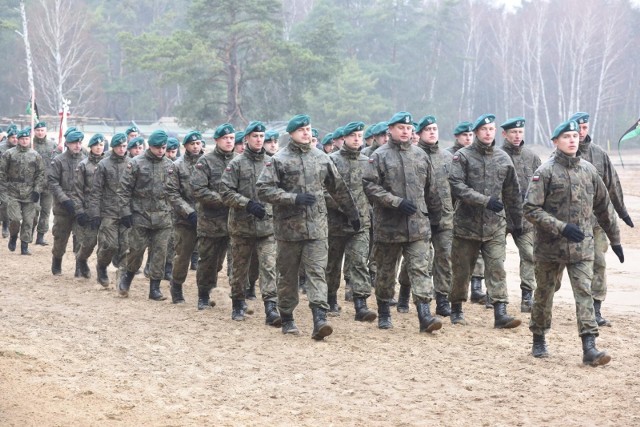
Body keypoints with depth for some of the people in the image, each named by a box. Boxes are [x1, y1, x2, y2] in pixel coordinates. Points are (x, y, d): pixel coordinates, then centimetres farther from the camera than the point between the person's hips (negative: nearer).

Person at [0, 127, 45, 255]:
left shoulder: (35, 155, 6)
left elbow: (41, 174, 8)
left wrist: (37, 190, -2)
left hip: (29, 196, 2)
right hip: (12, 194, -2)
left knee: (28, 221, 1)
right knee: (15, 219, -10)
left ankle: (25, 246, 10)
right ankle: (13, 237, 19)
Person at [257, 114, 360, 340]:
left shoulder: (321, 158, 9)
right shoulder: (279, 160, -2)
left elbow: (338, 188, 20)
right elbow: (263, 189, -10)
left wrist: (352, 213, 24)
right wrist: (294, 198, -17)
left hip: (316, 226, 2)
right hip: (289, 226, -2)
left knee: (317, 272, -8)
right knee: (288, 275, 9)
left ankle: (320, 319, -17)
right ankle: (287, 319, 21)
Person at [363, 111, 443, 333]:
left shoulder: (420, 155, 11)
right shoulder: (379, 156, -2)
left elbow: (431, 190, 17)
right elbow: (371, 186, -10)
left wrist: (435, 217, 18)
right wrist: (397, 202, -17)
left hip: (418, 224, 2)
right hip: (389, 224, -2)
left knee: (419, 268, -6)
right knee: (386, 271, 10)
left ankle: (425, 314, -11)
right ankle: (384, 313, 24)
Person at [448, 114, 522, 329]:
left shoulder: (503, 158, 9)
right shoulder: (462, 156, -4)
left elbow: (512, 193, 16)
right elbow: (457, 186, -16)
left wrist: (517, 221, 18)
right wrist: (486, 201, -22)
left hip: (494, 226, 2)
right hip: (467, 224, -2)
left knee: (497, 269, -7)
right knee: (462, 270, 8)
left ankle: (500, 313, -10)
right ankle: (456, 309, 24)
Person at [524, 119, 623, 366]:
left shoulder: (589, 170, 7)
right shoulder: (545, 172, -8)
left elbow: (603, 207, 16)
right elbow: (531, 209, -14)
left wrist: (615, 239, 18)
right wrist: (562, 227, -21)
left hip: (582, 247, 3)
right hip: (550, 246, -2)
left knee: (584, 293, -8)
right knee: (544, 294, 11)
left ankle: (589, 348, -13)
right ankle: (539, 341, 28)